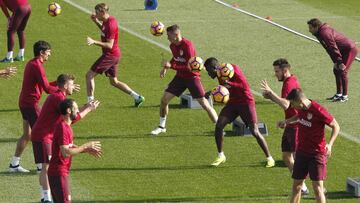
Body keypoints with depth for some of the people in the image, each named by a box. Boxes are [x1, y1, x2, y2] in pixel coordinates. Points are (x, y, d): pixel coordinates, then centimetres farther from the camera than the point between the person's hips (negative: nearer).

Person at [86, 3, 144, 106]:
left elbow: (109, 45, -25)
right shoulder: (107, 21, 6)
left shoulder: (111, 24, -23)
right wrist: (96, 21, 14)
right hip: (114, 55, 10)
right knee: (114, 82, 18)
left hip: (110, 55, -10)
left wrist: (94, 42, -34)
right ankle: (137, 97, 18)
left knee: (89, 75, -6)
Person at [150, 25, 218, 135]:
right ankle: (162, 126, 16)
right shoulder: (172, 45, -1)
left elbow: (190, 67, -27)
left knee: (204, 104, -7)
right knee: (164, 99, -1)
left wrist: (171, 65, -30)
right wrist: (166, 68, 6)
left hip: (192, 77, -7)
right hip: (180, 76, 7)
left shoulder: (187, 45, -25)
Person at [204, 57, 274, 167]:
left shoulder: (233, 69, -19)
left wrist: (229, 84, -32)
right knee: (219, 126, -9)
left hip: (246, 102, -7)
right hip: (233, 102, 7)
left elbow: (245, 86, -23)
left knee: (254, 131, -7)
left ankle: (269, 158, 4)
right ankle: (221, 156, 4)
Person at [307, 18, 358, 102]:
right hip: (344, 51, 11)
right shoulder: (321, 33, 11)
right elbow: (330, 49, 14)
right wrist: (335, 62, 10)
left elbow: (333, 48, -25)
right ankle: (339, 94, 20)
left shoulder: (324, 33, -22)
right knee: (336, 70, 14)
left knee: (342, 71, -11)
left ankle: (345, 96, -3)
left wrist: (340, 62, -24)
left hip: (350, 50, -11)